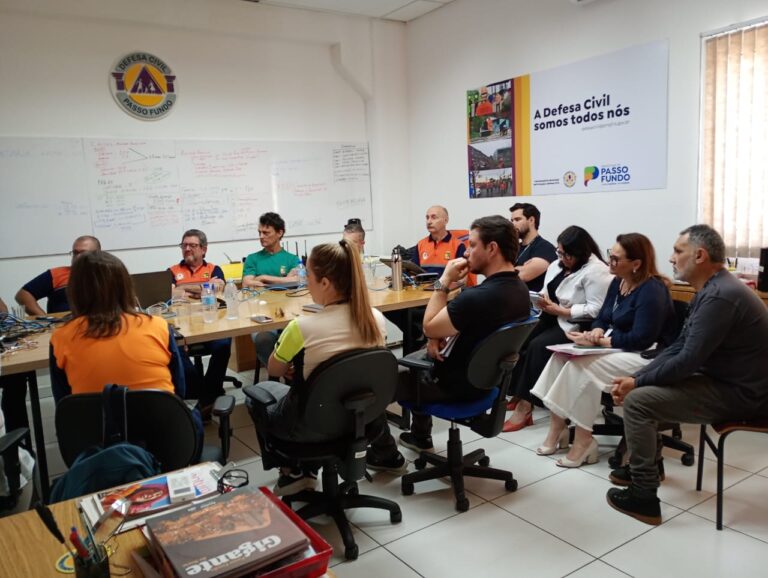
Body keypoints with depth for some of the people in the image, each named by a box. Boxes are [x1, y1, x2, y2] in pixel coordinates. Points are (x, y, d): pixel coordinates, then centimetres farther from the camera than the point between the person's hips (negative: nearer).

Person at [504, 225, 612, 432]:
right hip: (551, 319, 8)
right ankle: (517, 394, -9)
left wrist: (560, 310, -20)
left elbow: (597, 310, -21)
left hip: (573, 326, -8)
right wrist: (543, 301, -9)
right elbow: (547, 292, 16)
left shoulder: (596, 270, -13)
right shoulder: (557, 265, 12)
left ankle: (525, 404, -23)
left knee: (537, 346, -29)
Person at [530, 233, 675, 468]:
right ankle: (557, 428, -9)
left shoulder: (652, 290, -19)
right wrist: (597, 332, -13)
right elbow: (603, 319, 12)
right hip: (617, 347, 9)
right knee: (561, 356, -10)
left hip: (646, 357, -9)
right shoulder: (618, 282, 8)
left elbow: (641, 340, -25)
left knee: (582, 365, -28)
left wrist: (598, 341, -22)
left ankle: (584, 441, -17)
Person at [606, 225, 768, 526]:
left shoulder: (720, 296, -24)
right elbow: (678, 348, 9)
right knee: (645, 386, 15)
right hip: (724, 380, 10)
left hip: (738, 393, -10)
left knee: (638, 400, -17)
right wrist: (636, 377, -1)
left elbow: (688, 361, -25)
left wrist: (637, 383, -13)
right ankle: (644, 463, 29)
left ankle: (643, 496, -6)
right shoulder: (711, 290, 10)